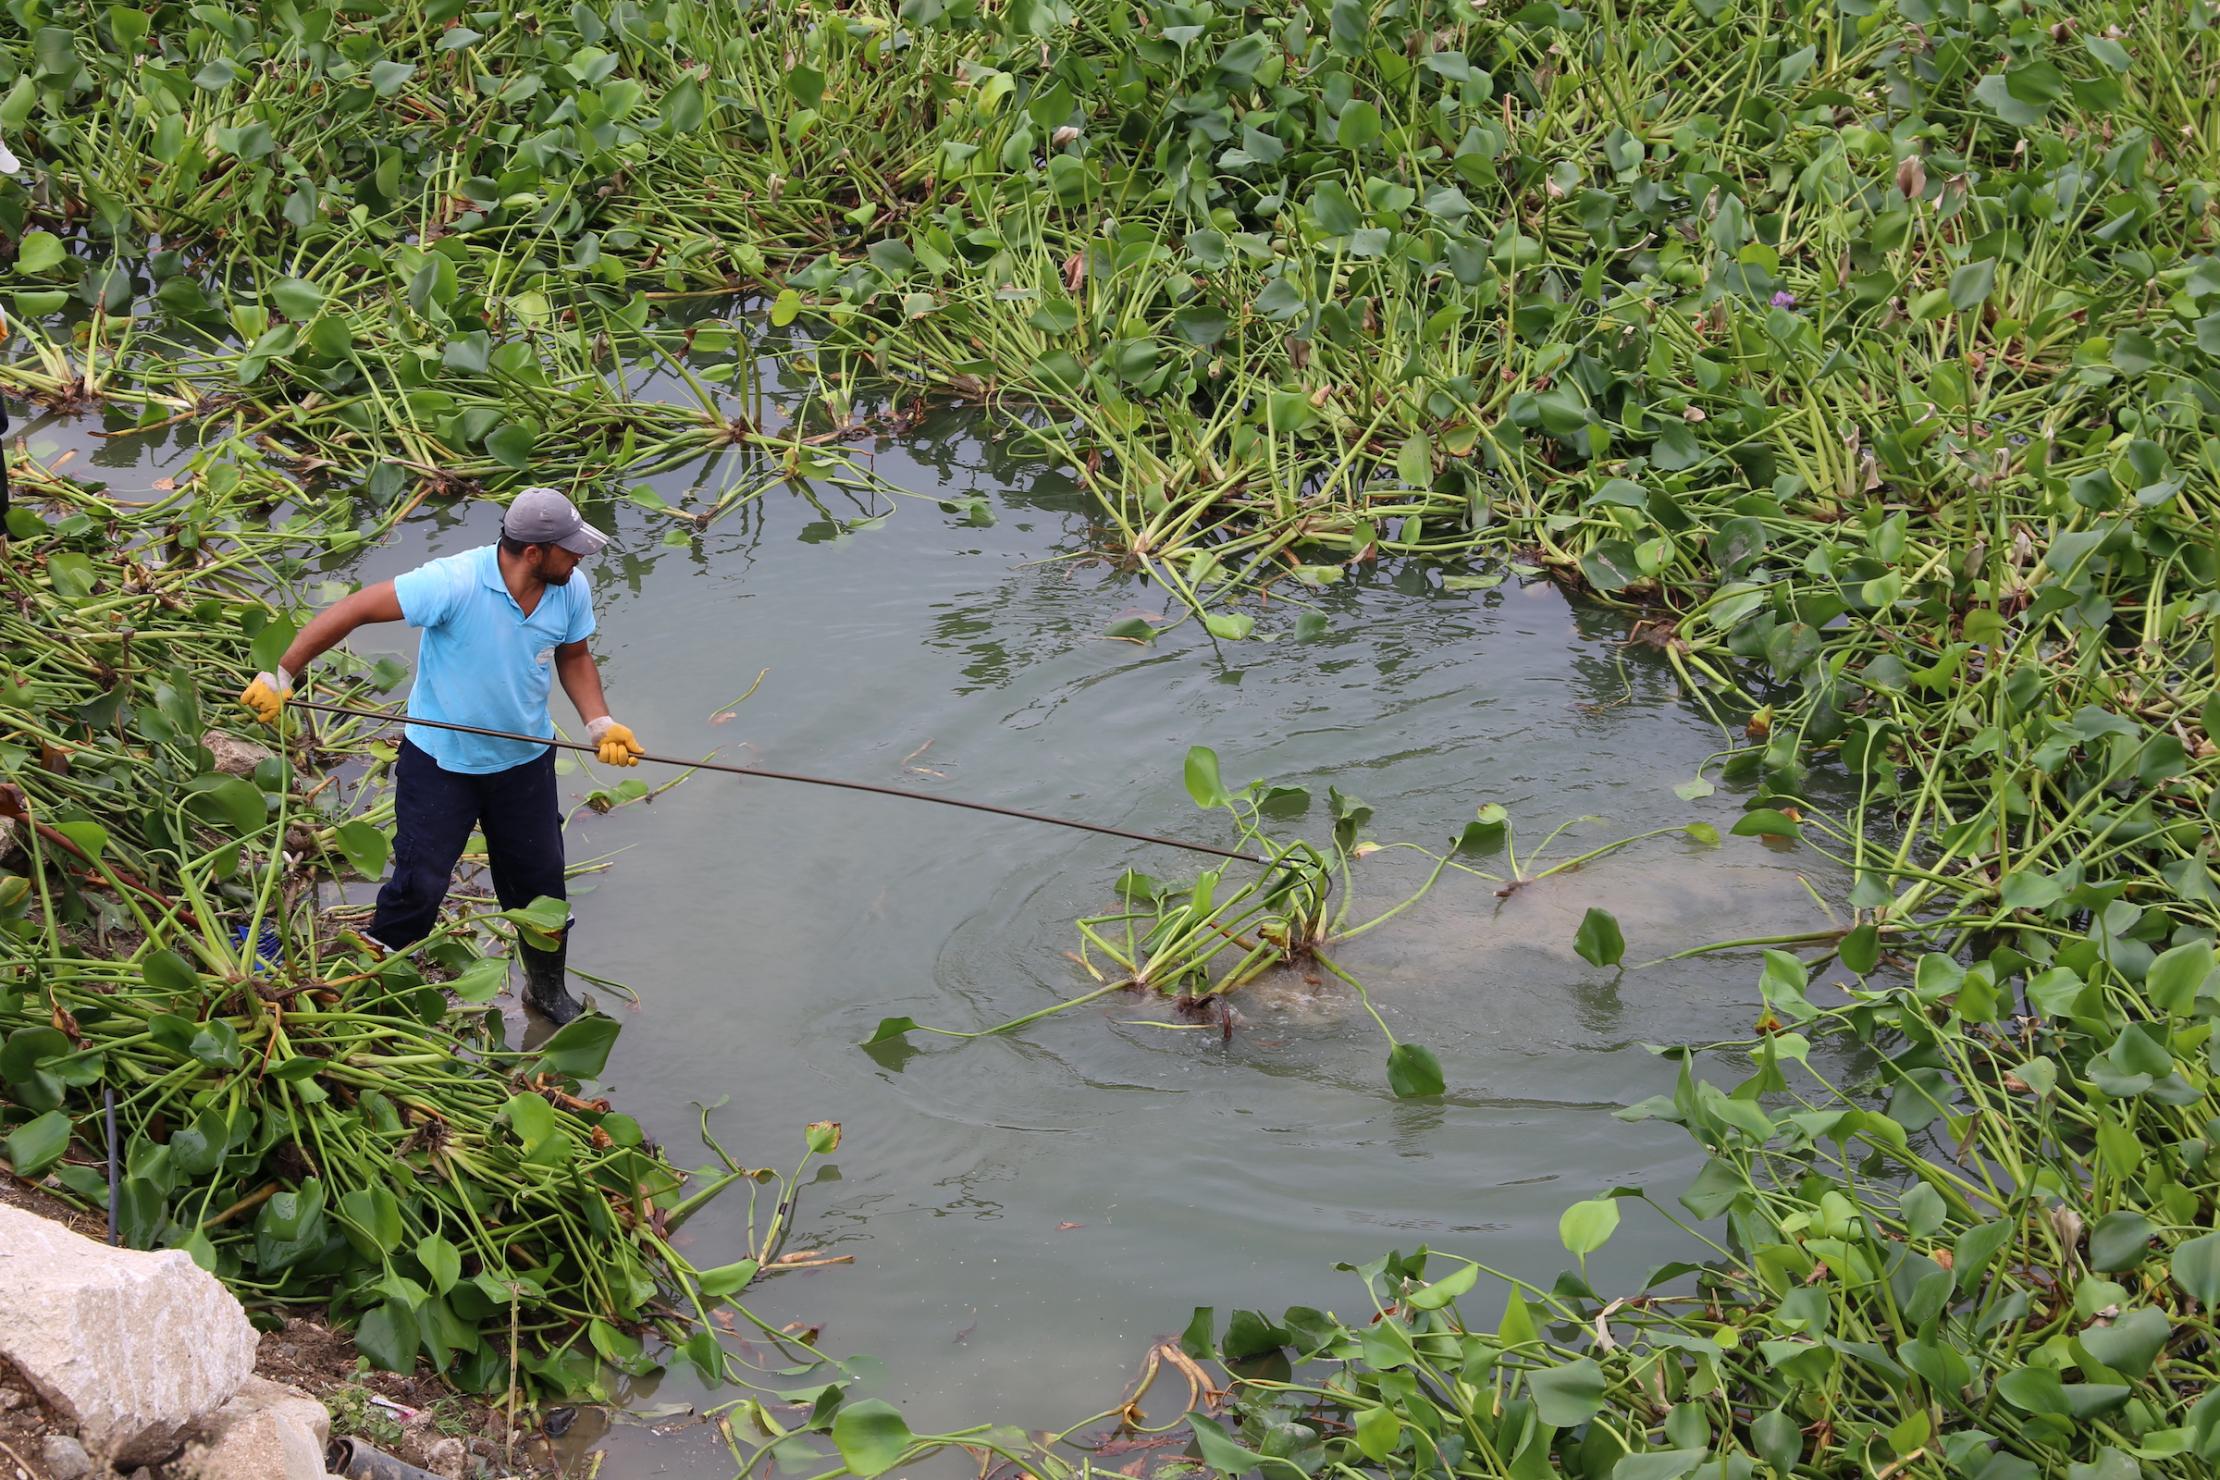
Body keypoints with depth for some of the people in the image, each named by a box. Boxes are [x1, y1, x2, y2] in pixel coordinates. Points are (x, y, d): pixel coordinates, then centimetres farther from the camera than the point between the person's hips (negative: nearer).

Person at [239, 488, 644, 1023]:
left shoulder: (572, 590, -11)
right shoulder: (455, 583, -30)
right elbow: (356, 609, -27)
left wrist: (600, 724, -9)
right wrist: (281, 675, -26)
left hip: (524, 761, 5)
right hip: (440, 763, -5)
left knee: (540, 883, 16)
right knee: (419, 885, 0)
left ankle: (548, 988, 41)